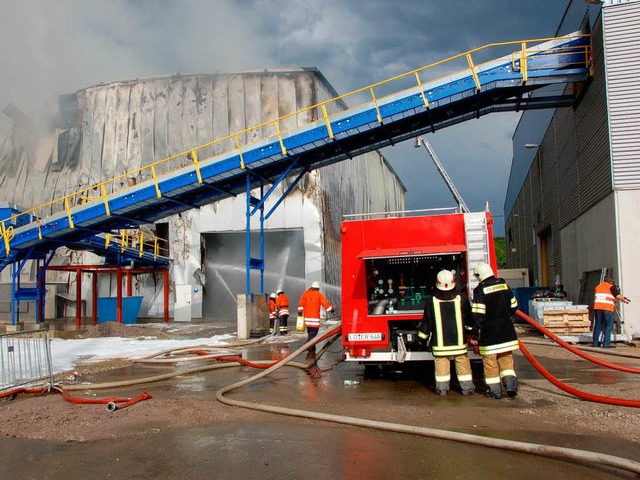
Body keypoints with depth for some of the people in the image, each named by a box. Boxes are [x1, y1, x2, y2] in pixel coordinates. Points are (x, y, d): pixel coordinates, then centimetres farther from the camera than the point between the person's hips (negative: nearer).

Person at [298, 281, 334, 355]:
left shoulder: (306, 293, 6)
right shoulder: (319, 294, -4)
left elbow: (301, 303, 2)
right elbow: (325, 303, -3)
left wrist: (299, 312, 7)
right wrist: (331, 309, 10)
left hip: (306, 317, 5)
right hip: (315, 317, -5)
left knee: (310, 332, 15)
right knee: (313, 332, -6)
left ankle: (312, 349, 19)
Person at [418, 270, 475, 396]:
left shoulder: (431, 301, -7)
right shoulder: (462, 299, -4)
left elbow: (427, 321, -1)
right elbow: (470, 319, 9)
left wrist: (423, 337, 10)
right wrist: (473, 329, 28)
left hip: (440, 341, -1)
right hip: (459, 339, 1)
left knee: (441, 361, 7)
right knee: (462, 361, 9)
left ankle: (442, 388, 9)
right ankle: (467, 388, 14)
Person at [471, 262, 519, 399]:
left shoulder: (480, 290, -14)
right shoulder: (504, 285, 3)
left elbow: (478, 314, -16)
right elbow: (513, 306, 11)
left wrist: (478, 328, -2)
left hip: (489, 333, -5)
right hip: (506, 330, 5)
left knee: (490, 362, 6)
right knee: (506, 359, 16)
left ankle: (495, 391, 11)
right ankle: (511, 384, 4)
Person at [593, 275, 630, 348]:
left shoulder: (598, 286, 21)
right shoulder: (611, 287, 4)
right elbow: (618, 296, -6)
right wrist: (624, 300, 11)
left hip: (597, 307, 5)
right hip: (607, 308, -5)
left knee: (597, 325, 11)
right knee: (608, 326, -2)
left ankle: (595, 343, 13)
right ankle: (606, 343, -7)